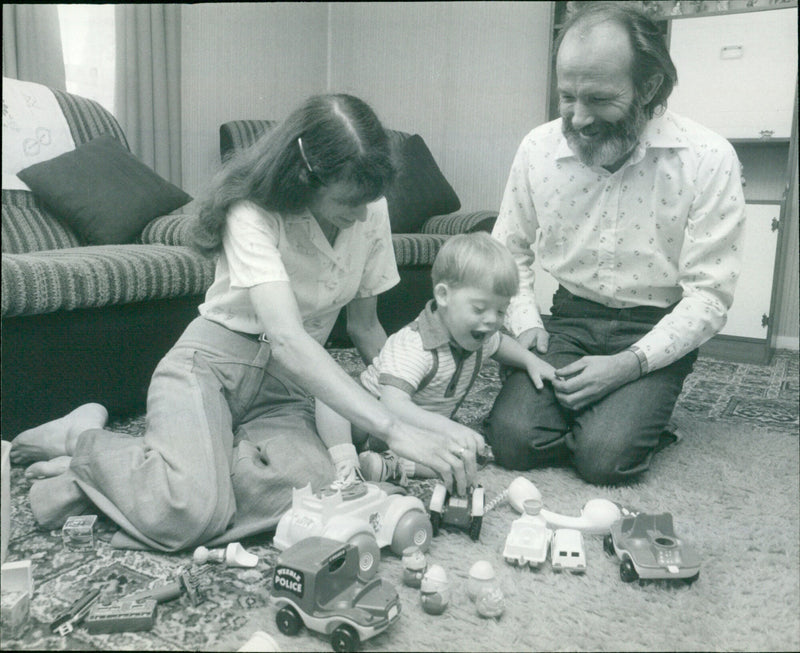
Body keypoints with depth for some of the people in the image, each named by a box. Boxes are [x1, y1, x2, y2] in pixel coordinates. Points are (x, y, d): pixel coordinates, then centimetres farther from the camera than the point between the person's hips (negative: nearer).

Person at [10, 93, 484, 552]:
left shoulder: (371, 211, -4)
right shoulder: (253, 213, -21)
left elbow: (365, 326, 8)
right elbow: (288, 339, -34)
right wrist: (396, 430, -40)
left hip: (286, 390, 5)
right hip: (212, 363, -5)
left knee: (314, 487, -29)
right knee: (191, 512, -32)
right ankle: (84, 440, 1)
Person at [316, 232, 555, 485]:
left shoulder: (479, 338, -6)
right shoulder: (413, 346, -34)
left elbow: (500, 343, 22)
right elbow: (392, 405, -47)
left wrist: (531, 360, 3)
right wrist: (450, 429, -58)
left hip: (427, 431, 7)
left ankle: (391, 465, -26)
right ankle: (344, 460, -33)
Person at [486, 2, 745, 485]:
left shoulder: (709, 159, -13)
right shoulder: (539, 147, -4)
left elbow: (709, 294, -12)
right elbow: (512, 249, 10)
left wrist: (630, 364, -21)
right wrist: (525, 321, -6)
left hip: (656, 333, -2)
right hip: (569, 321, 3)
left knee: (604, 456, -23)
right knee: (511, 438, -18)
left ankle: (643, 416, 12)